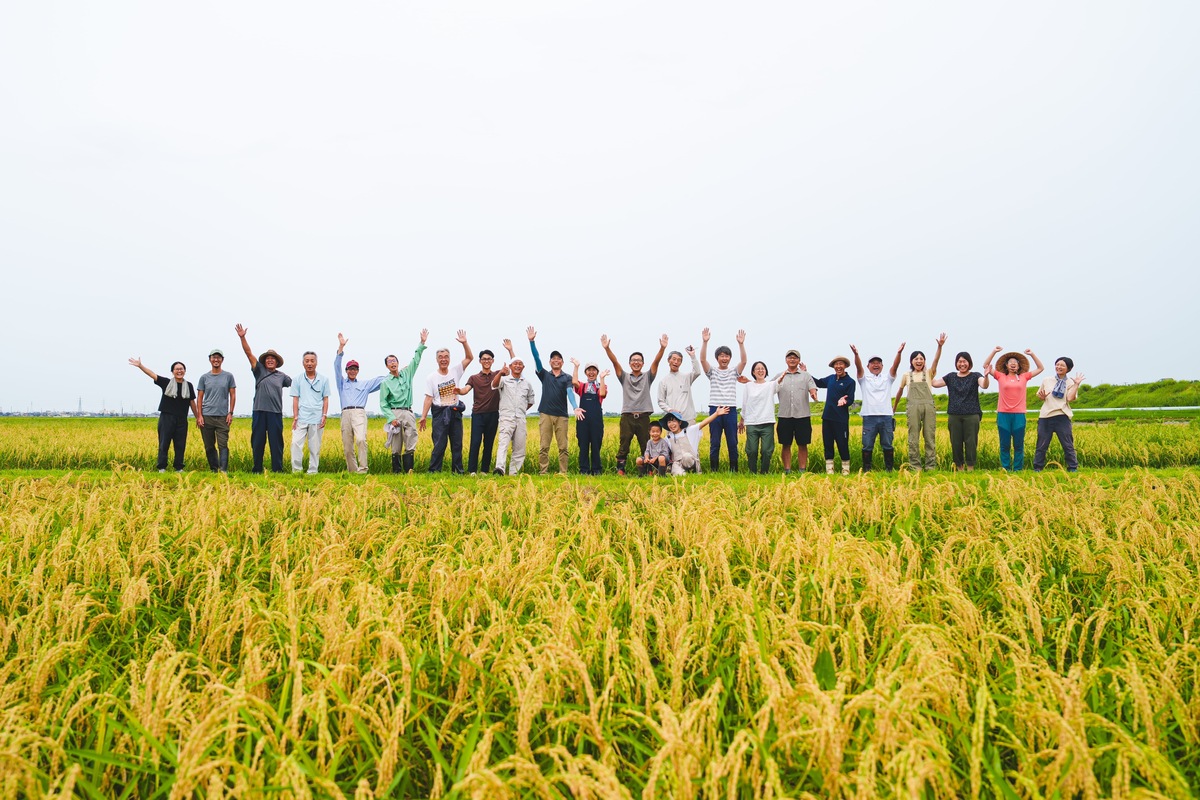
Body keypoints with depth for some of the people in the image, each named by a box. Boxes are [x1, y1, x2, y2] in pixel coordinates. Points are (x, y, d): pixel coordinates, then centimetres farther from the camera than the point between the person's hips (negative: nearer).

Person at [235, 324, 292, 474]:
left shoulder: (282, 376, 11)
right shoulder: (259, 370, 8)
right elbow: (249, 353, 1)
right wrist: (242, 338, -8)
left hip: (275, 412, 0)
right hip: (259, 411, 0)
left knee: (276, 442, 2)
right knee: (257, 441, 4)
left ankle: (277, 470, 6)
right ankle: (257, 470, 12)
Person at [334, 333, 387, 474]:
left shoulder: (365, 384, 24)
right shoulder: (342, 383, 22)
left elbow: (381, 379, 22)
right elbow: (337, 367, 11)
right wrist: (341, 347, 1)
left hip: (359, 413, -2)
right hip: (346, 414, 2)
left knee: (361, 440, -25)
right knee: (347, 447, -1)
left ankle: (362, 469, -27)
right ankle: (352, 471, 7)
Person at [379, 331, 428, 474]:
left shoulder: (407, 373, 13)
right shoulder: (385, 383, 3)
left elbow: (416, 360, 12)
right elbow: (383, 403, 1)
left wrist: (422, 344, 2)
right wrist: (391, 418, -11)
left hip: (408, 413, 3)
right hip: (394, 413, -3)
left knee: (410, 442, -7)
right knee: (396, 445, -2)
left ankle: (408, 469, -9)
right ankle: (396, 470, 1)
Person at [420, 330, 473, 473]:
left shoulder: (455, 371, 5)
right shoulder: (432, 378, -2)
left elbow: (469, 358, 2)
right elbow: (429, 398, -6)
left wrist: (464, 343, -12)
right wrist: (423, 416, -12)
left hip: (455, 412, 3)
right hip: (440, 413, -3)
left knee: (457, 444, 6)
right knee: (439, 444, -6)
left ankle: (458, 471, 12)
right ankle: (434, 471, -2)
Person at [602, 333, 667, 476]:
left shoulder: (647, 377, 12)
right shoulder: (624, 377, 12)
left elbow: (656, 362, -2)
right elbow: (615, 362, -1)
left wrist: (662, 348, -17)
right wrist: (607, 348, -16)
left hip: (643, 417, 1)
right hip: (627, 417, 0)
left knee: (646, 446, 5)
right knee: (623, 445, -2)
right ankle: (620, 470, 1)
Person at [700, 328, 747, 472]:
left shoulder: (734, 372, 10)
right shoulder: (712, 372, 7)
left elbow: (743, 361, -7)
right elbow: (702, 359, -8)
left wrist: (741, 344, -19)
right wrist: (705, 342, -20)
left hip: (731, 410, 1)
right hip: (715, 409, -1)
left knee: (732, 442, 4)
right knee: (714, 443, 3)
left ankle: (734, 469, 11)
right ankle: (713, 470, 8)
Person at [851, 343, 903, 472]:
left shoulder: (887, 378, 14)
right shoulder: (864, 378, 9)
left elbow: (895, 366, -2)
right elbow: (858, 367, -8)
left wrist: (899, 353, -21)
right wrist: (856, 354, -28)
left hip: (886, 416, 1)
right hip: (869, 417, -1)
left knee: (887, 446, 7)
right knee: (867, 446, 0)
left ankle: (890, 469, 13)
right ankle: (866, 470, 5)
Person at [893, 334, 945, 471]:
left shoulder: (928, 373, 9)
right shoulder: (906, 375, 12)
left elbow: (936, 360, -8)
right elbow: (900, 391, 23)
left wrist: (940, 346, -24)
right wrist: (894, 407, 29)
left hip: (928, 407, 0)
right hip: (913, 407, 0)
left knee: (930, 437, 0)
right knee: (913, 438, -1)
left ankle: (931, 466, 5)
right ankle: (914, 467, 3)